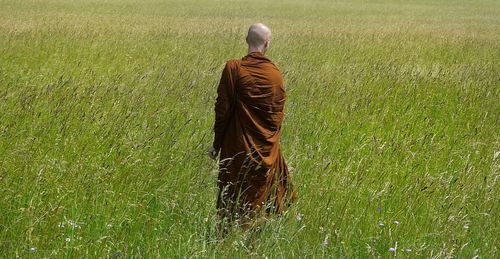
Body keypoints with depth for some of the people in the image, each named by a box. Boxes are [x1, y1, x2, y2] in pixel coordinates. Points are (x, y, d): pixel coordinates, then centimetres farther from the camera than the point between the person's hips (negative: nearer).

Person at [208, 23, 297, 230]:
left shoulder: (233, 68, -11)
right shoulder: (275, 73, -1)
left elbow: (223, 109, -10)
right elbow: (278, 112, 6)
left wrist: (217, 144, -1)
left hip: (238, 147, -3)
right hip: (267, 148, 3)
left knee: (234, 199, 6)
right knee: (260, 197, 14)